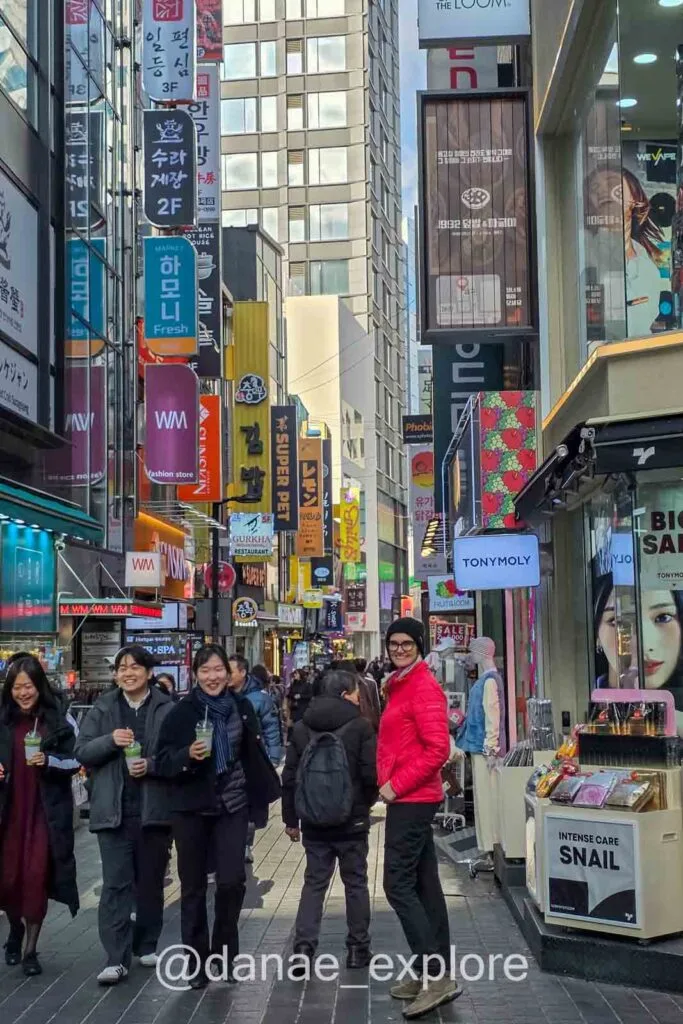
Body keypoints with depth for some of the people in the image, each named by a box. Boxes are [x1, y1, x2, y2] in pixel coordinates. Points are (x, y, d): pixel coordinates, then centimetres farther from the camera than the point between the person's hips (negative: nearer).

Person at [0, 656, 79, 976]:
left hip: (46, 811, -2)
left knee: (36, 877, -4)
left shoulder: (59, 719, -4)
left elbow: (75, 761, -2)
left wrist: (49, 761, -19)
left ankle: (31, 949, 12)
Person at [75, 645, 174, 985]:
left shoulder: (167, 709, -2)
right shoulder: (102, 708, 6)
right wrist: (110, 741, -15)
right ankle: (116, 958, -5)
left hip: (154, 808, 0)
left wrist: (152, 765, -17)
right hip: (113, 809, 1)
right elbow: (82, 752, 3)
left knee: (151, 881, 13)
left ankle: (146, 944, 29)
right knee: (115, 883, -5)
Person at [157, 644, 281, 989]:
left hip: (232, 806, 1)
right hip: (191, 808, -1)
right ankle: (197, 962, 17)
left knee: (232, 881, -7)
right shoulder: (182, 711, -5)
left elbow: (254, 754, 9)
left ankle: (224, 954, 15)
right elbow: (164, 759, -5)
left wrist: (262, 793, 7)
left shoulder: (242, 707, 2)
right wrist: (188, 754, -23)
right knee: (193, 886, 6)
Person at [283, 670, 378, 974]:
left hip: (313, 822, 3)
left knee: (314, 882, 8)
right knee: (355, 883, 9)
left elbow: (289, 777, 5)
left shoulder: (301, 728, 3)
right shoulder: (360, 727, -10)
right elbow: (371, 775, -12)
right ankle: (358, 949, 14)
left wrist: (291, 819, 12)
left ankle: (304, 946, -4)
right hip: (352, 822, -3)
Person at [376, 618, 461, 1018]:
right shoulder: (402, 685, 15)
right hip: (412, 796, 10)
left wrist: (396, 785, -17)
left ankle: (435, 976, -8)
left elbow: (438, 749, -21)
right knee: (424, 884, 12)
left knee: (398, 885, -10)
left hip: (411, 798, -10)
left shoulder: (424, 687, -14)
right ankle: (439, 974, 18)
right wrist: (391, 783, 11)